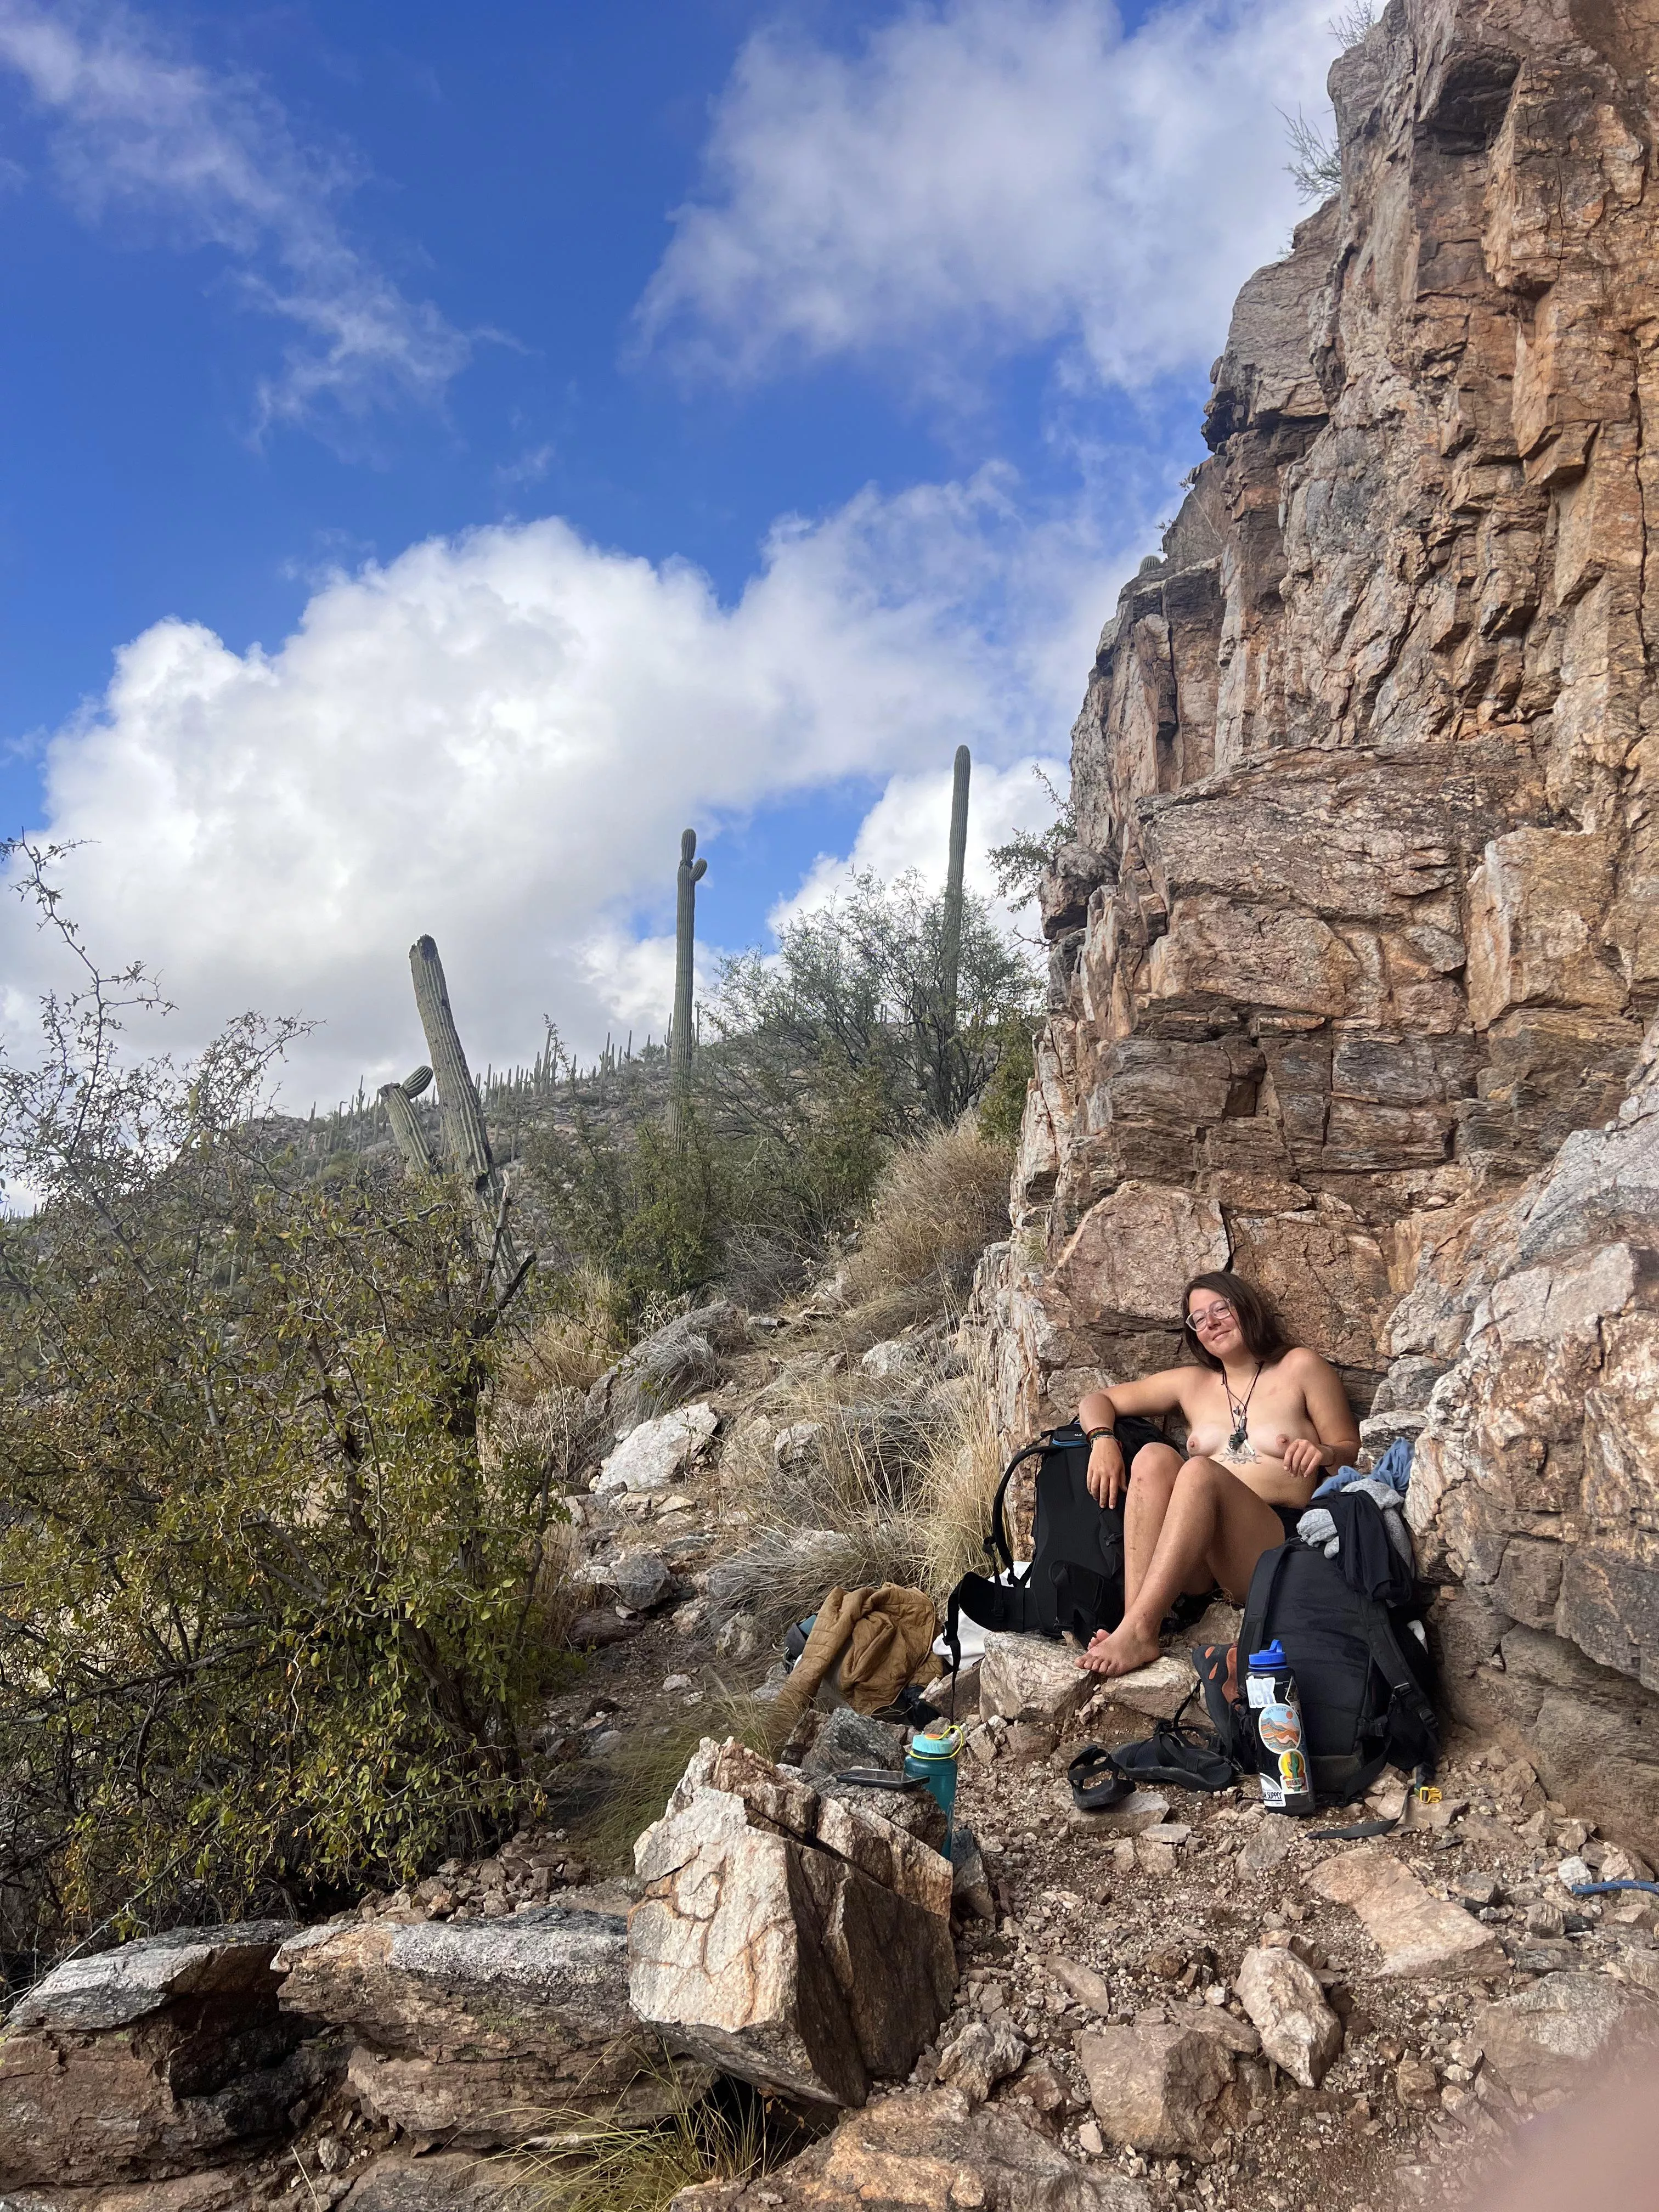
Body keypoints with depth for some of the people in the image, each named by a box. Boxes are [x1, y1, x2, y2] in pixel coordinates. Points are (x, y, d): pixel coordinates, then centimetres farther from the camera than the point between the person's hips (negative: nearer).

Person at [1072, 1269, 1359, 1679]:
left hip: (1281, 1548, -4)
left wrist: (1325, 1454, -14)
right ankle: (1140, 1632, -37)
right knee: (1153, 1457, -25)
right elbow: (1097, 1400, 19)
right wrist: (1103, 1439, -3)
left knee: (1199, 1471, -31)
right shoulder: (1191, 1383, 19)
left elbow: (1353, 1452, 9)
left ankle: (1136, 1631, -41)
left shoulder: (1300, 1367, 10)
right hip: (1195, 1561, 4)